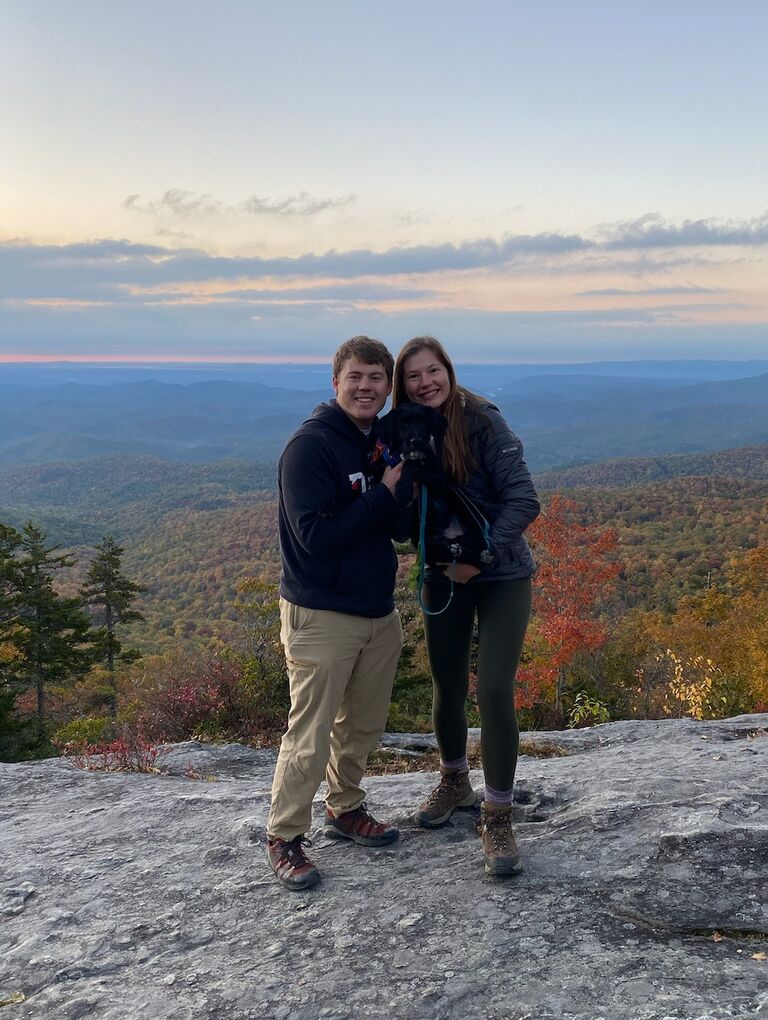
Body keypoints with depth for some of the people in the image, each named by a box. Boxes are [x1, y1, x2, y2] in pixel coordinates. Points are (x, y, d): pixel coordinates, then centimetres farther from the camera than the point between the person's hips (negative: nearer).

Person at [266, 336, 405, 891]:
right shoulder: (311, 446, -15)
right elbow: (316, 534, -23)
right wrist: (384, 494, -20)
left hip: (379, 611, 8)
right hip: (321, 614, -7)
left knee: (364, 725, 18)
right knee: (311, 732, -1)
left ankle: (346, 809, 38)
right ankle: (285, 838, 16)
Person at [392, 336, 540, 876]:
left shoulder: (484, 422, -16)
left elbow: (523, 501, -19)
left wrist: (480, 556, -25)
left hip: (502, 576, -4)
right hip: (443, 577, 4)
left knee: (494, 692, -10)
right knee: (447, 689, 13)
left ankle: (498, 818, 7)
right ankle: (455, 782, 40)